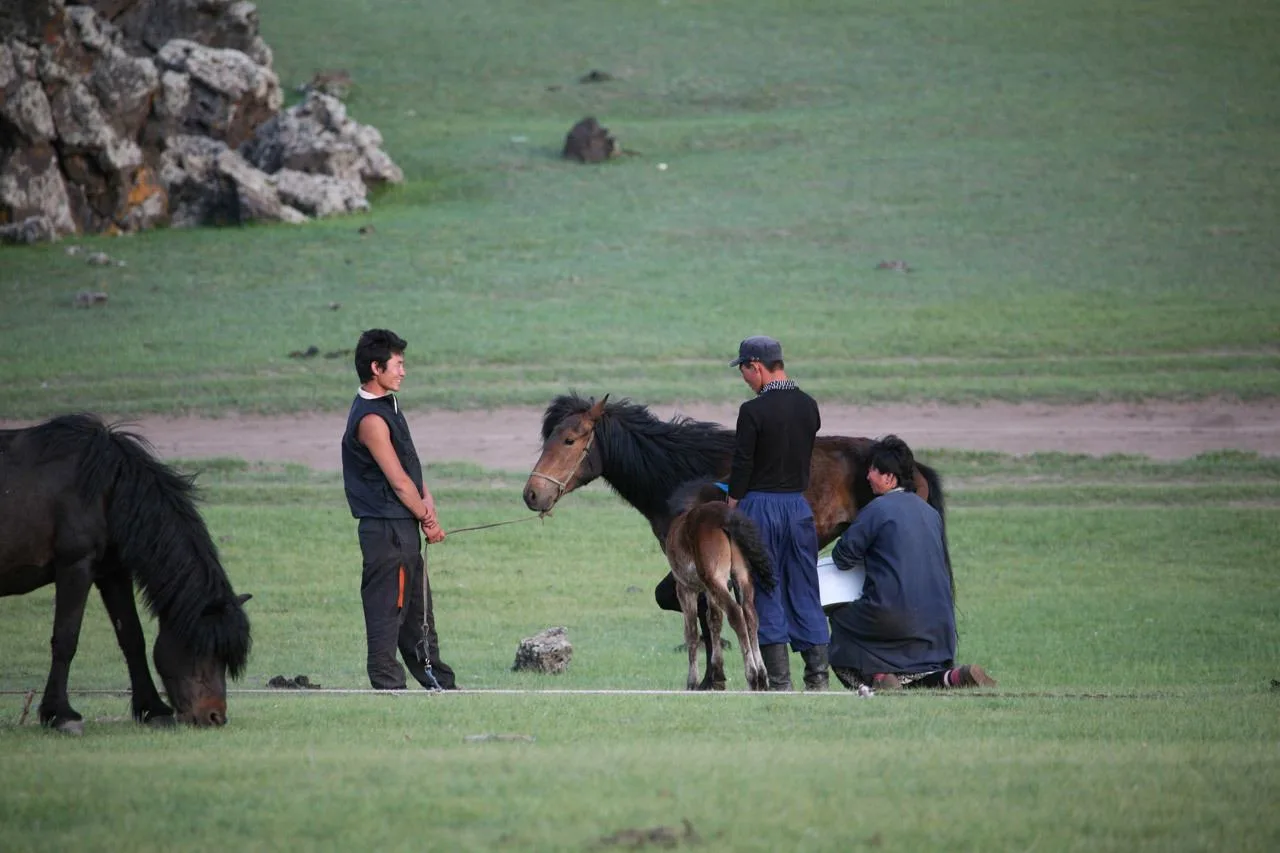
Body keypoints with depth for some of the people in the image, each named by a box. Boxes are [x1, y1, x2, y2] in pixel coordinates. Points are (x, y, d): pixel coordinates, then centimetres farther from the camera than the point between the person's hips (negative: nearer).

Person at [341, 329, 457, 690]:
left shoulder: (387, 405, 13)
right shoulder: (371, 419, -19)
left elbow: (411, 466, 12)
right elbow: (398, 482, -17)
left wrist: (426, 501, -5)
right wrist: (427, 519, -5)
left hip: (403, 527, 10)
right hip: (386, 528, -10)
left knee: (417, 608, 16)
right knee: (387, 606, -5)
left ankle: (438, 681, 24)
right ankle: (387, 684, -1)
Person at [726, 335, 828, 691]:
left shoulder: (753, 411, -14)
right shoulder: (808, 406, 5)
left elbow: (742, 466, -12)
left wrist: (731, 509, -2)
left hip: (761, 505, -5)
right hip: (799, 504, 5)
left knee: (765, 595, 1)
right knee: (805, 594, 10)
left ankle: (780, 682, -1)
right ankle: (818, 678, 7)